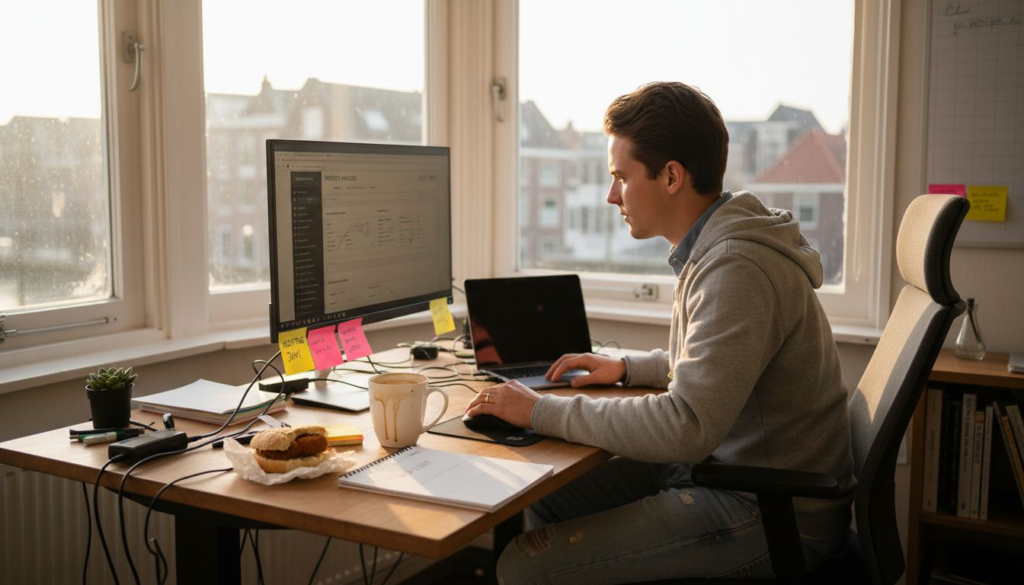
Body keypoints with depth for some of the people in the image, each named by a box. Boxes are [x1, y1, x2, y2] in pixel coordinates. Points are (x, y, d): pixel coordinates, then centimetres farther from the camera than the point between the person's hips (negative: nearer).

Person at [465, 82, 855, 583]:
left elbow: (686, 427, -30)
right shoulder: (711, 249, 9)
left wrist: (542, 412, -22)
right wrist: (627, 368, 12)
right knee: (545, 501, 12)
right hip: (717, 464, 10)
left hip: (774, 520, -10)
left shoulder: (738, 270, -24)